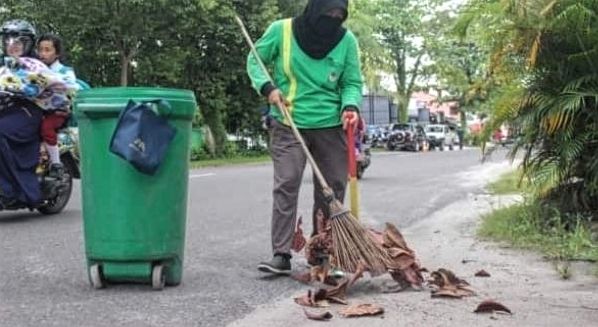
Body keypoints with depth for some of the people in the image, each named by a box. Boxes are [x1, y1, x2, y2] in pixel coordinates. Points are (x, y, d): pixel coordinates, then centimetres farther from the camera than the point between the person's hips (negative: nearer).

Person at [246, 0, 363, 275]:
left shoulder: (347, 40, -3)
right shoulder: (281, 30, -7)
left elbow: (352, 83, 3)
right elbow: (255, 60, 6)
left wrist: (350, 106, -18)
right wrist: (267, 87, -12)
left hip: (330, 126, 2)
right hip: (288, 124, -2)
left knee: (332, 190, 7)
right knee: (285, 185, -10)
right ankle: (281, 255, -9)